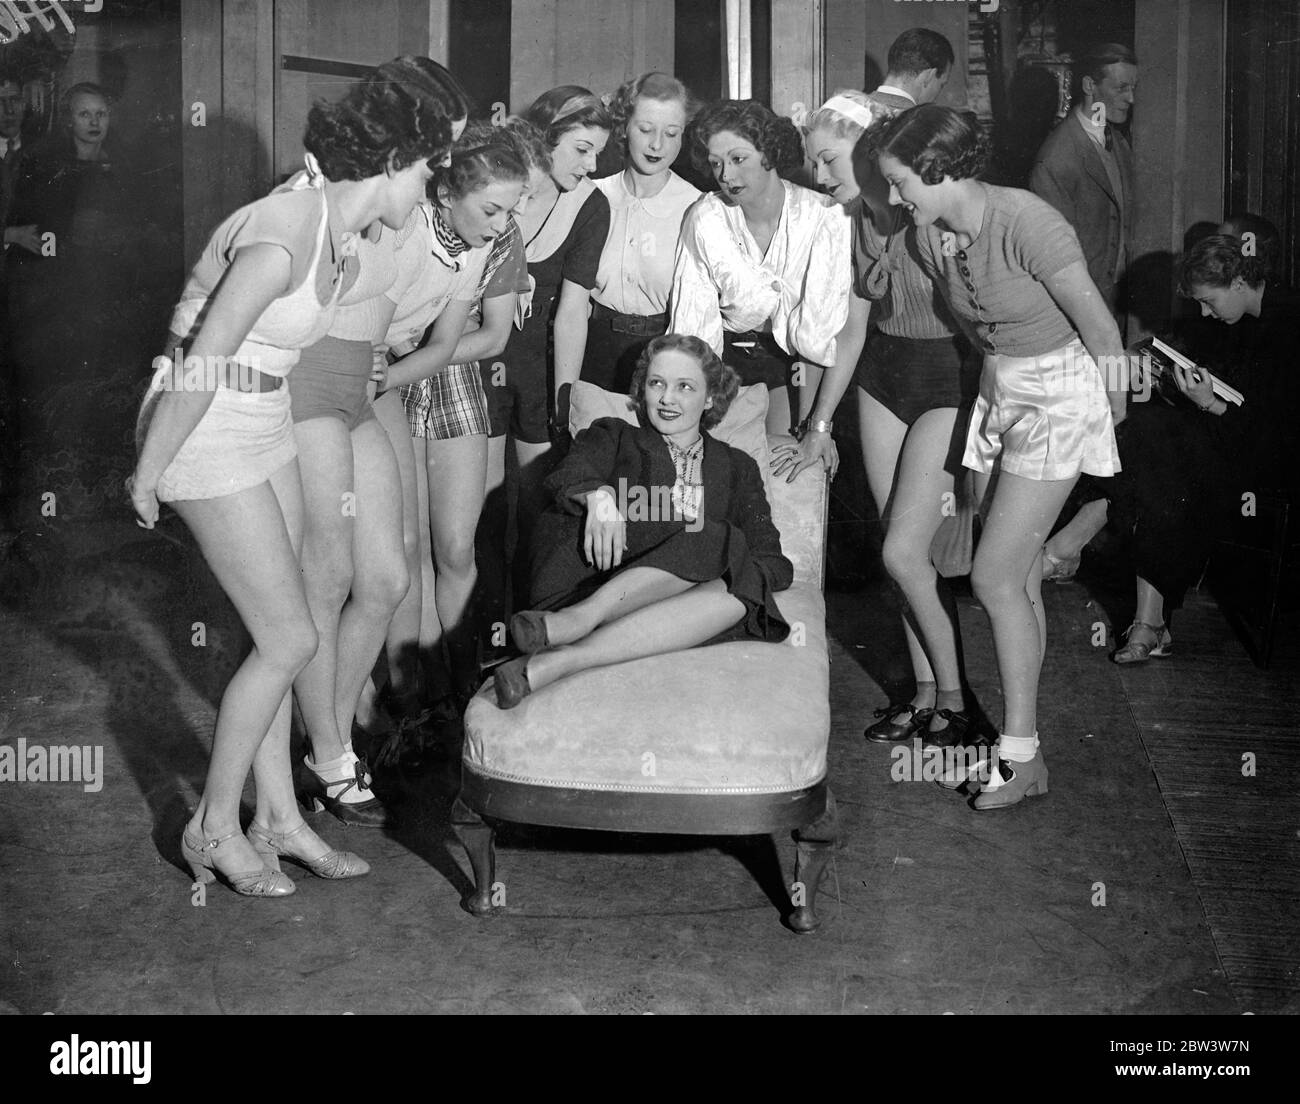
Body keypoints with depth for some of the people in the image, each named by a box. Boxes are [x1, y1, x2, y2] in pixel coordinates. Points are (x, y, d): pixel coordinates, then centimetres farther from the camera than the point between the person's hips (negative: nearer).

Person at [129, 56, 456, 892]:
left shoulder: (341, 235, 2)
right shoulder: (282, 242, -27)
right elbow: (201, 369, -23)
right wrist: (148, 472, -15)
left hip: (265, 422, 9)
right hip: (208, 432, -9)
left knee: (278, 634, 12)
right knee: (291, 639, -5)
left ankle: (279, 817, 24)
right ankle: (214, 829, 11)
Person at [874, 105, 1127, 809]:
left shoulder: (1025, 223, -25)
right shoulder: (929, 237, -2)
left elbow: (1101, 330, -15)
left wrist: (1114, 409, -1)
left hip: (1059, 394, -7)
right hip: (997, 392, 7)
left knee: (994, 577, -10)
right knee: (1019, 578, 9)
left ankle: (1021, 756, 0)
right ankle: (1016, 742, 18)